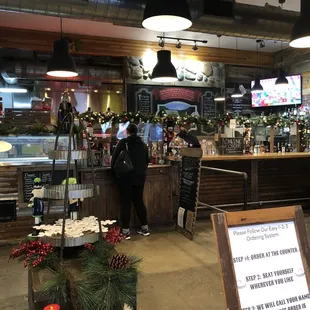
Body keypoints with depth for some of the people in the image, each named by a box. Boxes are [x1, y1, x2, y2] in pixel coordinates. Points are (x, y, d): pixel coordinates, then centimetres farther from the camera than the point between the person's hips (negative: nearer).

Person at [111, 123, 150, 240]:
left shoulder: (123, 142, -7)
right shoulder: (143, 144, 9)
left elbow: (114, 158, -7)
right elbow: (147, 161, 17)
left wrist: (114, 169, 9)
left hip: (126, 177, -4)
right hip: (140, 177, 5)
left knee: (125, 203, 3)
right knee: (139, 201, 14)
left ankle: (126, 231, 6)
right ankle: (145, 228, 19)